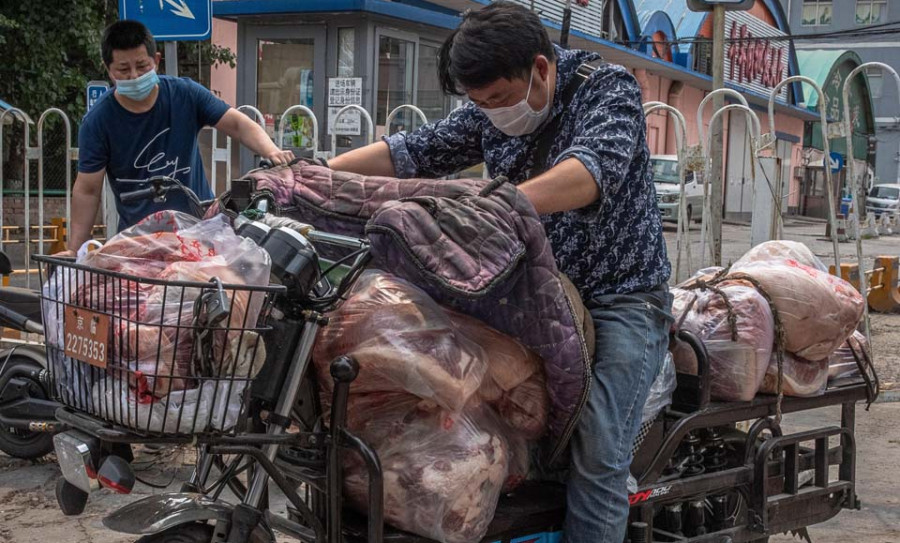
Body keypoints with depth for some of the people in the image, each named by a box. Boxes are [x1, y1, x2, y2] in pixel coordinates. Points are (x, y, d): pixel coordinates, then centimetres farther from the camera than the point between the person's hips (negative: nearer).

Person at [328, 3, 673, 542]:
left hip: (620, 298, -5)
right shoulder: (490, 112, 5)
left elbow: (591, 170, -31)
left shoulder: (609, 87, -13)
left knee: (597, 454, -16)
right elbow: (411, 151, 4)